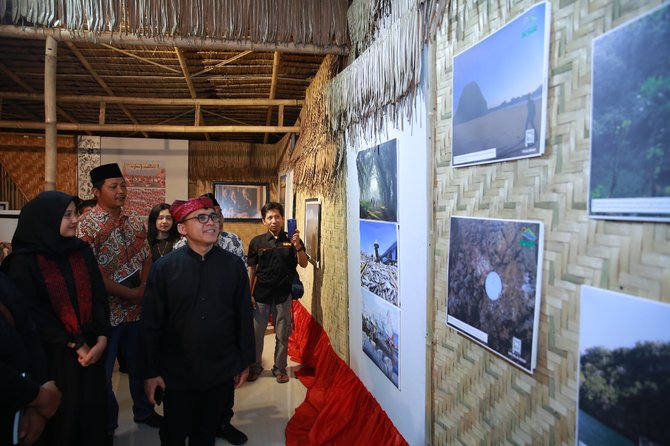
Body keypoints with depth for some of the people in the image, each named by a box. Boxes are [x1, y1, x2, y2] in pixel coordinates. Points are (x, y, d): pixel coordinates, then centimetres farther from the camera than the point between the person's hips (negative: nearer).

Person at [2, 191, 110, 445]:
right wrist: (74, 344, -13)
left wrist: (101, 338, -10)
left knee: (92, 410, 12)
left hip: (91, 347, 4)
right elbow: (31, 312, -11)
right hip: (53, 353, -4)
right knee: (62, 414, 9)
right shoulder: (24, 261, -8)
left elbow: (99, 296, 2)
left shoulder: (82, 251, 4)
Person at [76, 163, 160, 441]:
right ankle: (106, 428, 30)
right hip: (106, 310, -5)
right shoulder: (87, 225, -13)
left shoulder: (135, 221, 5)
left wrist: (144, 289, -7)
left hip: (137, 307, 6)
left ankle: (144, 411, 41)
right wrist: (130, 293, -15)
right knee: (103, 371, 11)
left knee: (139, 364, 20)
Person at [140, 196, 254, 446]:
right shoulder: (164, 267, -9)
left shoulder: (234, 265, -5)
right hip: (176, 373, -1)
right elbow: (150, 324, -6)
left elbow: (244, 317, 0)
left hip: (221, 373, 1)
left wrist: (245, 362, 4)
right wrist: (150, 371, -4)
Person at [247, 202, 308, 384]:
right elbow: (252, 270, 3)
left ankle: (280, 368, 26)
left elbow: (303, 264, -10)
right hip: (261, 294, 1)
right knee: (256, 333, 10)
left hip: (283, 295, 0)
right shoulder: (257, 242, -1)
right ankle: (255, 366, 28)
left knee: (282, 335, 10)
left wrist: (297, 246, -27)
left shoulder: (291, 240, -2)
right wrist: (249, 294, 0)